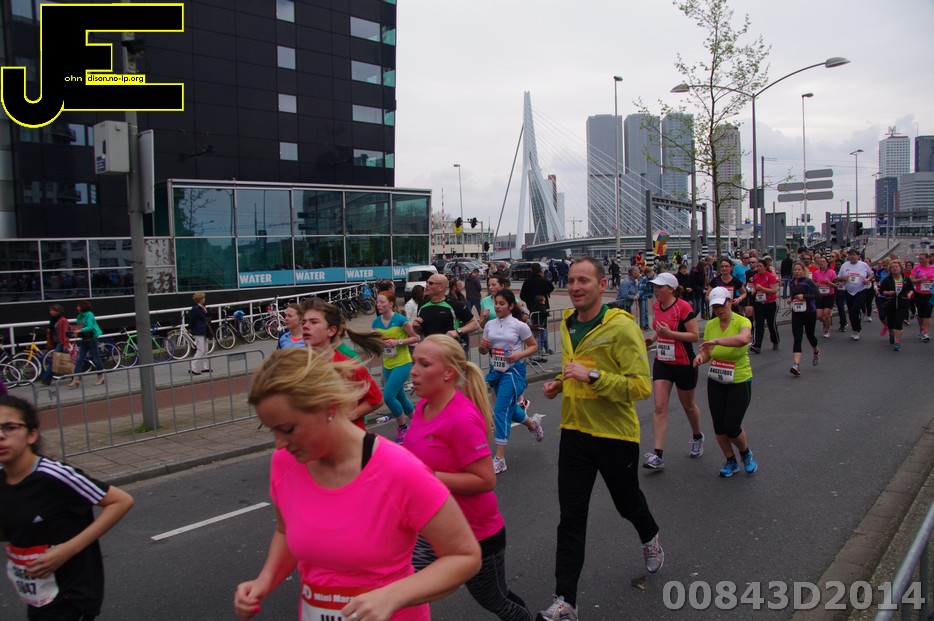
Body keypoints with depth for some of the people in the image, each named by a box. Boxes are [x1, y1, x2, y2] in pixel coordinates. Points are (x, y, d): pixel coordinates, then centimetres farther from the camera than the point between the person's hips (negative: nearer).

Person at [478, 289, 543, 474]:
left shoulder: (519, 325, -8)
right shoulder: (490, 325, 5)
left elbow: (534, 346, -1)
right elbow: (484, 351, 11)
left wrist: (518, 355, -17)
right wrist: (483, 346, -12)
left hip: (513, 371, -6)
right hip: (496, 370, 6)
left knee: (501, 410, -13)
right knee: (508, 408, 17)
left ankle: (500, 459, -7)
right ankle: (533, 422, 51)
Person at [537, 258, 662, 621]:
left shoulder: (621, 327, -18)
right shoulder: (567, 324, 4)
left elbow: (642, 386, -22)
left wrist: (591, 376, -30)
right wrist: (559, 383, 3)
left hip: (615, 435, -4)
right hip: (574, 431, 5)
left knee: (627, 502, 21)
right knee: (571, 519, 3)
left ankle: (650, 538, 55)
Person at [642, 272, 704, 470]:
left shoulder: (683, 307, -18)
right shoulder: (657, 306, 2)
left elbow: (695, 335, -18)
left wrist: (669, 333, -27)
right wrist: (652, 338, 0)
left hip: (684, 364, -5)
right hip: (662, 363, 5)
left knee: (688, 405, 15)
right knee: (659, 407, -5)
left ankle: (697, 437, 45)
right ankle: (658, 455, -8)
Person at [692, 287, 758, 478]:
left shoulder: (742, 321, -16)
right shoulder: (710, 325, -1)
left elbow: (744, 339, -40)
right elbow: (708, 352, 5)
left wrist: (717, 341, -47)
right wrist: (701, 356, -18)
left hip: (740, 381, -4)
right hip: (716, 382, 4)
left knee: (732, 428, -4)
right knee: (719, 427, 5)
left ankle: (746, 453, 29)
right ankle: (730, 461, 30)